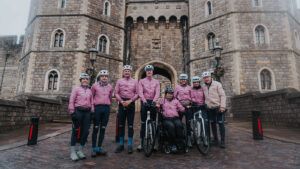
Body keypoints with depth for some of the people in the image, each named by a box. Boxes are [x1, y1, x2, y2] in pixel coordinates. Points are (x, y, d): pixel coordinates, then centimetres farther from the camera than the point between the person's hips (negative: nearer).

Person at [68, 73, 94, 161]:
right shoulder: (76, 89, 4)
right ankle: (73, 152, 9)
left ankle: (80, 150, 17)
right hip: (78, 111, -4)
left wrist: (92, 113, 8)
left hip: (87, 112, 4)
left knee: (85, 131, 3)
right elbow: (71, 101, -2)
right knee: (75, 131, 1)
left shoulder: (90, 91, 15)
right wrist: (72, 112, -10)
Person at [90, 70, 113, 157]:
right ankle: (94, 148, 9)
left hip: (106, 108, 3)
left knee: (103, 128, 7)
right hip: (97, 107, -3)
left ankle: (99, 147, 17)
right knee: (95, 128, 1)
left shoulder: (110, 86, 11)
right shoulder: (95, 85, 3)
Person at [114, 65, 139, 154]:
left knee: (130, 125, 1)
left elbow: (137, 93, -1)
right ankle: (121, 144, 17)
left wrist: (130, 101, -13)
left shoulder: (135, 81, 6)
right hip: (122, 104, 1)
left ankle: (130, 145, 10)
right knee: (121, 125, 6)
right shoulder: (119, 81, 9)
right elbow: (116, 93, 2)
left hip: (131, 104, -1)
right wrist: (122, 101, -12)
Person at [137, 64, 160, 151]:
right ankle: (142, 143, 8)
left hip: (153, 102, 1)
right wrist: (144, 101, -23)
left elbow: (157, 93, -4)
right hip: (144, 102, -1)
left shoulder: (156, 82, 8)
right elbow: (140, 92, -7)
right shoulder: (141, 81, 5)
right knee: (143, 123, 1)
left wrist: (154, 101, -22)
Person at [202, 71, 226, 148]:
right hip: (210, 109, 5)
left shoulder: (217, 84, -4)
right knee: (213, 124, 11)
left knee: (221, 124, -4)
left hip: (218, 107, -5)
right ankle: (215, 139, 22)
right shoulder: (204, 87, 11)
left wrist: (222, 106, -17)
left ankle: (222, 141, 4)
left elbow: (222, 95, -9)